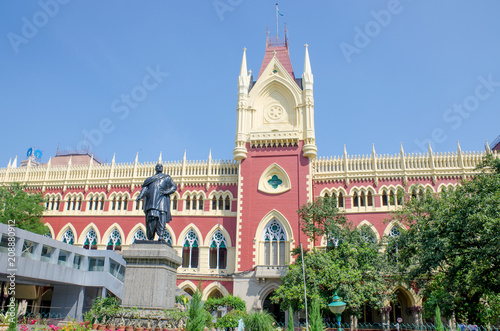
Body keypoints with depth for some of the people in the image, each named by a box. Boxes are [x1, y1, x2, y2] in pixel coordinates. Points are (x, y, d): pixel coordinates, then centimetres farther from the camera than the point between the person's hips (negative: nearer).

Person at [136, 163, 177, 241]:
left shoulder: (167, 178, 20)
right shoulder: (150, 179, 25)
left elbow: (174, 187, 9)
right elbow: (145, 188, 12)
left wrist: (166, 191, -9)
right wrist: (140, 196, -5)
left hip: (162, 199, -1)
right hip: (152, 199, 1)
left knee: (162, 215, -17)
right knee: (152, 217, -11)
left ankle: (160, 236, -22)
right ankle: (150, 238, -7)